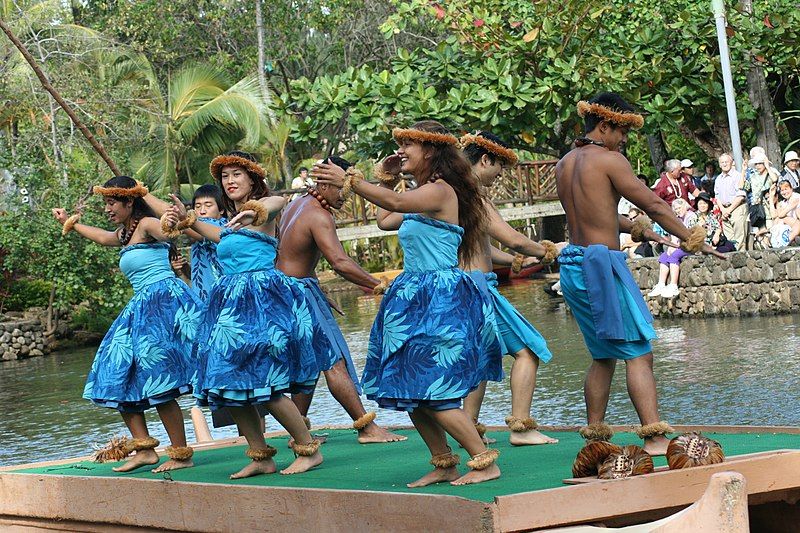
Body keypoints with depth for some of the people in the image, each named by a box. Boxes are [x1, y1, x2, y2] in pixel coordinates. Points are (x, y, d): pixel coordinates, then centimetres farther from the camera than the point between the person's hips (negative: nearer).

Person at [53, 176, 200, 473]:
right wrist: (71, 223, 56)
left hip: (163, 301, -10)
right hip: (141, 309, 10)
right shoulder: (124, 234, 20)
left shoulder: (147, 225, -7)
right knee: (117, 381, 6)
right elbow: (102, 237, 43)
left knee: (157, 384, -15)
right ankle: (144, 449, 5)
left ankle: (181, 454, -10)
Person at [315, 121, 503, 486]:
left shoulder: (440, 190, -12)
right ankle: (444, 465, 17)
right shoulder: (421, 195, 17)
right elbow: (385, 221, 28)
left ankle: (486, 463, -4)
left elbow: (395, 204, -32)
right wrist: (384, 180, 24)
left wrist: (352, 183, -41)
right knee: (412, 391, 9)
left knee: (432, 391, -12)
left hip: (440, 299, -10)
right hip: (415, 298, 10)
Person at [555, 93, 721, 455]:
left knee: (603, 355, 17)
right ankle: (654, 437, -16)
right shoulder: (608, 160, -8)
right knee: (638, 353, -9)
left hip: (572, 265, 9)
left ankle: (595, 436, 18)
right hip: (602, 262, -9)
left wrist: (635, 230, 25)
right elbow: (654, 205, -6)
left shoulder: (564, 164, 15)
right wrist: (692, 240, 1)